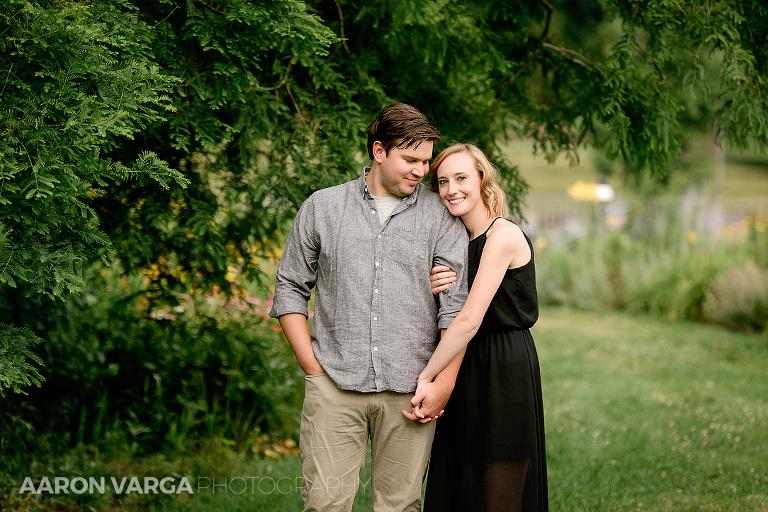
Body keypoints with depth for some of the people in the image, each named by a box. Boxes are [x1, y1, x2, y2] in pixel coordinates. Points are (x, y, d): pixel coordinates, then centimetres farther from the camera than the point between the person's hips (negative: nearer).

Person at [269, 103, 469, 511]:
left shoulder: (441, 217, 7)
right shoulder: (322, 208, 9)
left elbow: (456, 306, 2)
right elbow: (290, 288, 11)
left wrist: (444, 384, -6)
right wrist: (312, 366, 2)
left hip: (410, 388, 0)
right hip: (334, 383, 0)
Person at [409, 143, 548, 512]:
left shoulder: (503, 236, -15)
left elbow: (470, 321, -21)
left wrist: (425, 378, -17)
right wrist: (432, 292, -8)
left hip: (507, 370, -8)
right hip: (468, 369, 8)